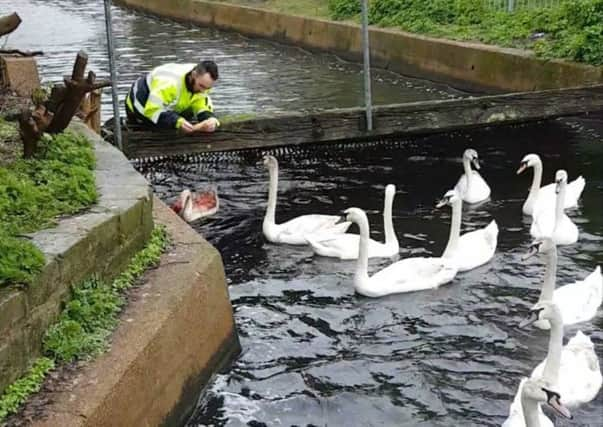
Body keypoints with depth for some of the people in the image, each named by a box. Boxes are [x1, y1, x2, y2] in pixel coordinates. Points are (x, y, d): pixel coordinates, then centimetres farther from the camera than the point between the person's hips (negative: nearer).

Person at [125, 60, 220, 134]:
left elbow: (202, 107, -16)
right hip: (143, 109, -7)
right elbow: (153, 110, -44)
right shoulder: (169, 82, -42)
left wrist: (210, 118, -39)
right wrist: (178, 122, -55)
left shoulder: (203, 80, -19)